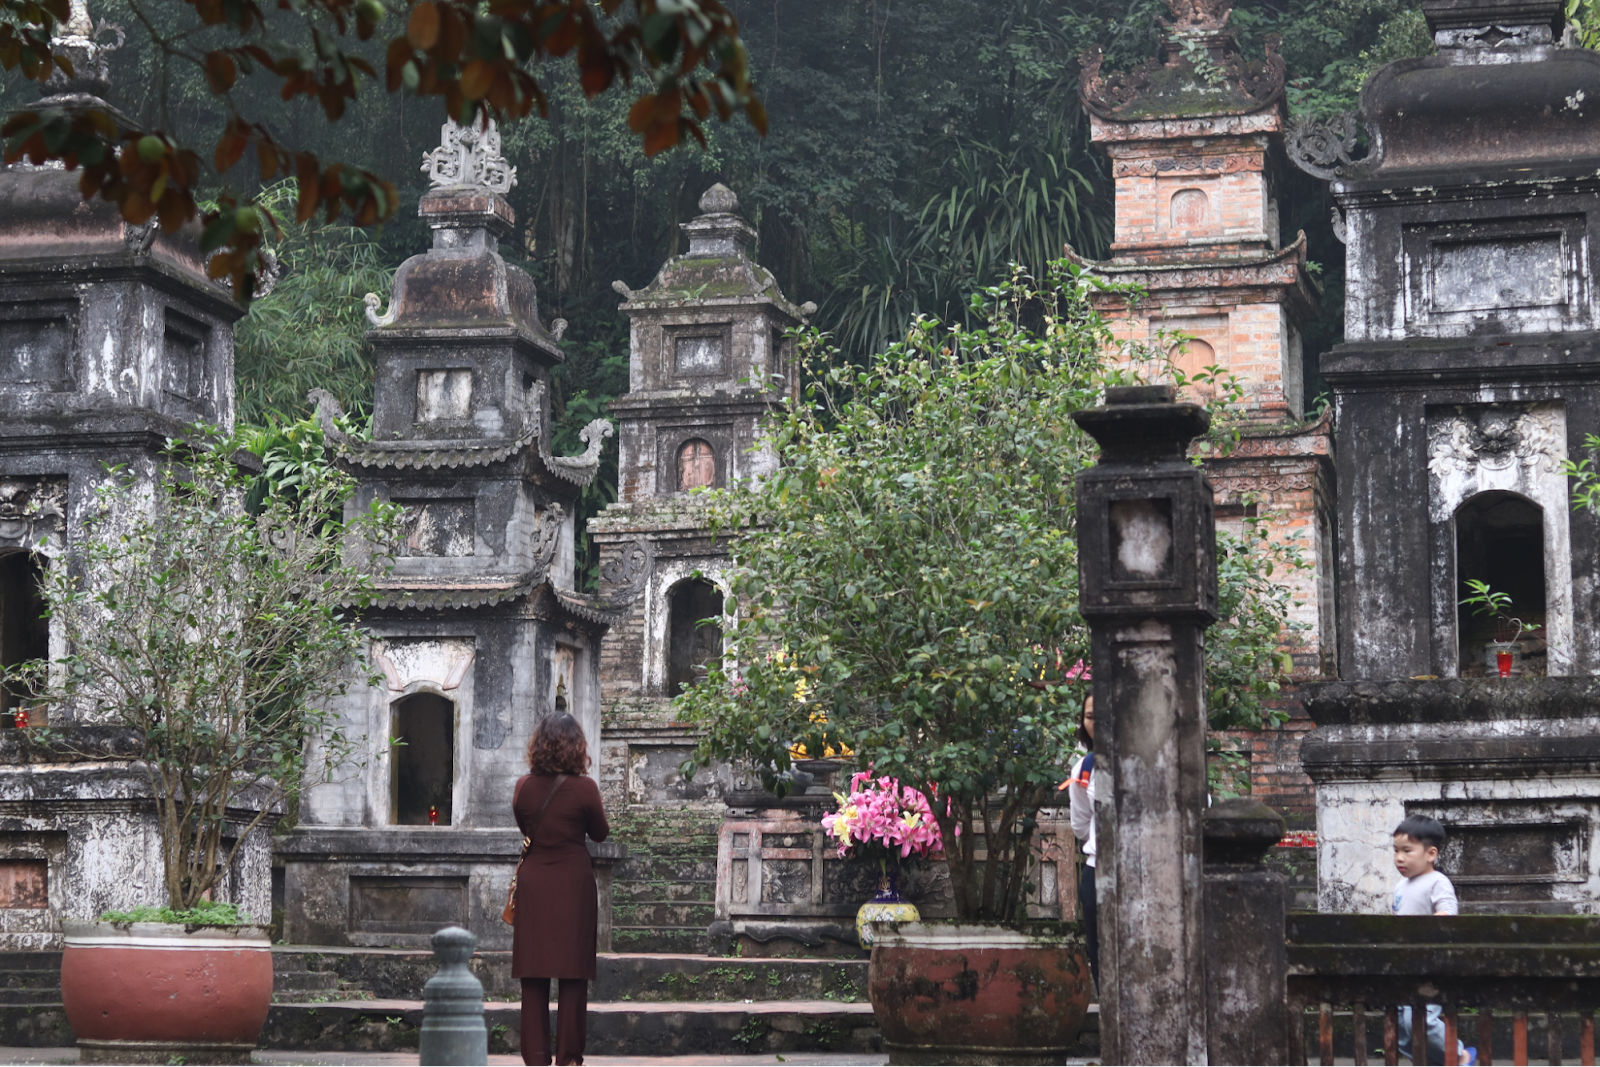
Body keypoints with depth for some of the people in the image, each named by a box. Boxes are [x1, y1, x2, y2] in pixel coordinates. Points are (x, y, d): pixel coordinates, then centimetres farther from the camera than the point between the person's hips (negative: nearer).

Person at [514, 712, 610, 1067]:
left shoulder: (523, 786, -1)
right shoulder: (584, 788, -11)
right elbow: (600, 833, 3)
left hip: (533, 882, 3)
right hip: (573, 884, -3)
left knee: (533, 976, 7)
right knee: (573, 975, 4)